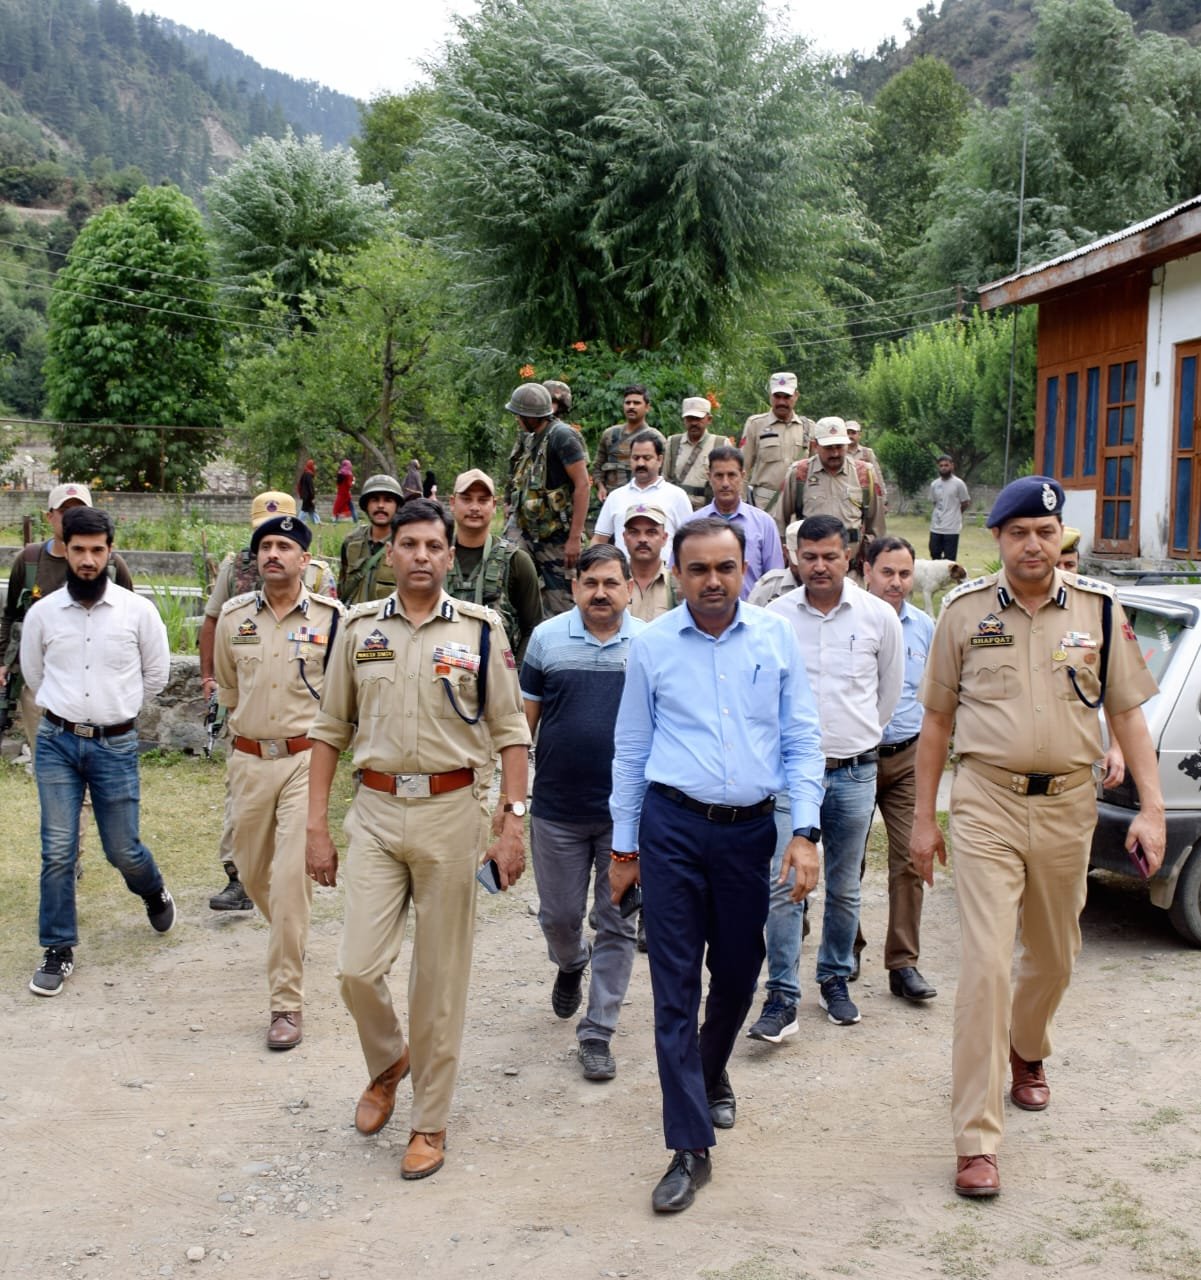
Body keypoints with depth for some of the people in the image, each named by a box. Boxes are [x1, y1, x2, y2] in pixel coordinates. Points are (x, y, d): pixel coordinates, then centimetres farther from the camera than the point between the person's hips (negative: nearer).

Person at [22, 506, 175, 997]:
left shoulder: (138, 611, -4)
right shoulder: (42, 613, -1)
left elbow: (156, 675, 8)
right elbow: (33, 675, 15)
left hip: (115, 745, -1)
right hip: (57, 742, 1)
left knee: (123, 850, 7)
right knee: (57, 851, -2)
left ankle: (154, 891, 41)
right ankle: (58, 951, 12)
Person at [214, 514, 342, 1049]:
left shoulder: (331, 617, -5)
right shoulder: (233, 616, 5)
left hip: (307, 759, -4)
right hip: (249, 761, 4)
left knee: (291, 878, -10)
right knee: (254, 873, 15)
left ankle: (287, 1004, -3)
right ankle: (291, 941, 46)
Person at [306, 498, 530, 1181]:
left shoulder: (482, 630, 0)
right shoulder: (359, 628, 6)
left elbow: (511, 732, 1)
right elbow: (331, 729, 9)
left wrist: (514, 823, -7)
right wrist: (318, 826, 4)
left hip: (450, 811, -2)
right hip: (376, 810, 2)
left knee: (441, 977, 5)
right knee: (359, 968, -2)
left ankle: (430, 1121, 20)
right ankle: (388, 1061, 30)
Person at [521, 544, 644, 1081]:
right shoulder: (546, 638, 0)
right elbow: (524, 717, 5)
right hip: (557, 809, 1)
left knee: (617, 925, 4)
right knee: (558, 915, 12)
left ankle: (597, 1032, 17)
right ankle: (570, 965, 47)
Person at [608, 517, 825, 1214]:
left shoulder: (777, 638, 2)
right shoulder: (652, 645, 1)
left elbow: (803, 739, 3)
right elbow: (631, 751, 7)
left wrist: (805, 832, -6)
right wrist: (624, 847, 9)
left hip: (750, 828, 2)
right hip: (673, 825, -1)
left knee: (738, 974, 14)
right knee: (675, 985, -2)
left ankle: (712, 1073, 44)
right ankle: (691, 1147, 4)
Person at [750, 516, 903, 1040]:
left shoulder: (878, 616, 0)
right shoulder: (775, 616, -2)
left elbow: (890, 687, 15)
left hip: (855, 771, 1)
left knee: (844, 888, 11)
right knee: (784, 883, -8)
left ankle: (835, 980, 28)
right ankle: (782, 997, -4)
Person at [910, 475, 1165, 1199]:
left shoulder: (1100, 609, 2)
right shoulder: (966, 610, 0)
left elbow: (1128, 713, 5)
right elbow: (937, 720, 5)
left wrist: (1151, 808, -4)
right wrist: (924, 816, 5)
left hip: (1068, 804, 2)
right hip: (986, 801, -2)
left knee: (1054, 959, 17)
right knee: (986, 966, -9)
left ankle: (1027, 1053, 49)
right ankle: (977, 1141, -3)